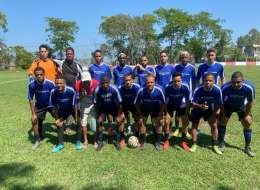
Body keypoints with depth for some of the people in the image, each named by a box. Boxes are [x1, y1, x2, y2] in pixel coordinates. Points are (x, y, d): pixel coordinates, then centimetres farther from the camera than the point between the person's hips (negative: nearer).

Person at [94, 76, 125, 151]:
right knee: (99, 121, -15)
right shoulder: (97, 90, -25)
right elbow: (96, 104, -11)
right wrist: (98, 116, -12)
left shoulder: (114, 89, -28)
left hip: (114, 107, -1)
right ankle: (99, 141, 7)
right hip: (103, 108, 1)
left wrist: (119, 116, -17)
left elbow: (120, 103, -19)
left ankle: (118, 141, 5)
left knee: (119, 121, -15)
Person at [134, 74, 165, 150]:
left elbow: (163, 104, -15)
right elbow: (137, 104, -15)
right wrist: (140, 115, -12)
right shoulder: (141, 91, -32)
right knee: (141, 122, -3)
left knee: (158, 123, -2)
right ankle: (142, 142, 17)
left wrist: (160, 115, -13)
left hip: (156, 109, 0)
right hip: (144, 108, 0)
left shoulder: (159, 91, -31)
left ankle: (158, 142, 19)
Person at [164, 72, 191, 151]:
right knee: (167, 121, -9)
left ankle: (183, 141, 14)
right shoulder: (168, 88, -32)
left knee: (185, 122, -6)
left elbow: (187, 101, -17)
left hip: (181, 106, 1)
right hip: (170, 105, 0)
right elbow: (165, 101, -17)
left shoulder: (185, 87, -31)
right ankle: (166, 140, 13)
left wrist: (186, 113, -17)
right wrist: (166, 113, -16)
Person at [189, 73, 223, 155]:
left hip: (209, 109, 1)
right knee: (194, 125, 0)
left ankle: (215, 146, 15)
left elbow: (218, 104, -14)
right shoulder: (198, 90, -32)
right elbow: (191, 103, -31)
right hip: (197, 109, -1)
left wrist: (214, 115, -14)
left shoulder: (217, 90, -27)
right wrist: (200, 106, -49)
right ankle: (194, 145, 16)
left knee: (214, 125, -3)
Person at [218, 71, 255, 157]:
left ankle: (247, 147, 17)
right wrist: (223, 115, -13)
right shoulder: (225, 88, -37)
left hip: (242, 106, 1)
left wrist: (246, 115, -8)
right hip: (228, 105, -1)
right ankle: (221, 144, 12)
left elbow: (250, 102, -15)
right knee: (222, 121, -8)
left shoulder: (249, 88, -34)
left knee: (248, 123, -1)